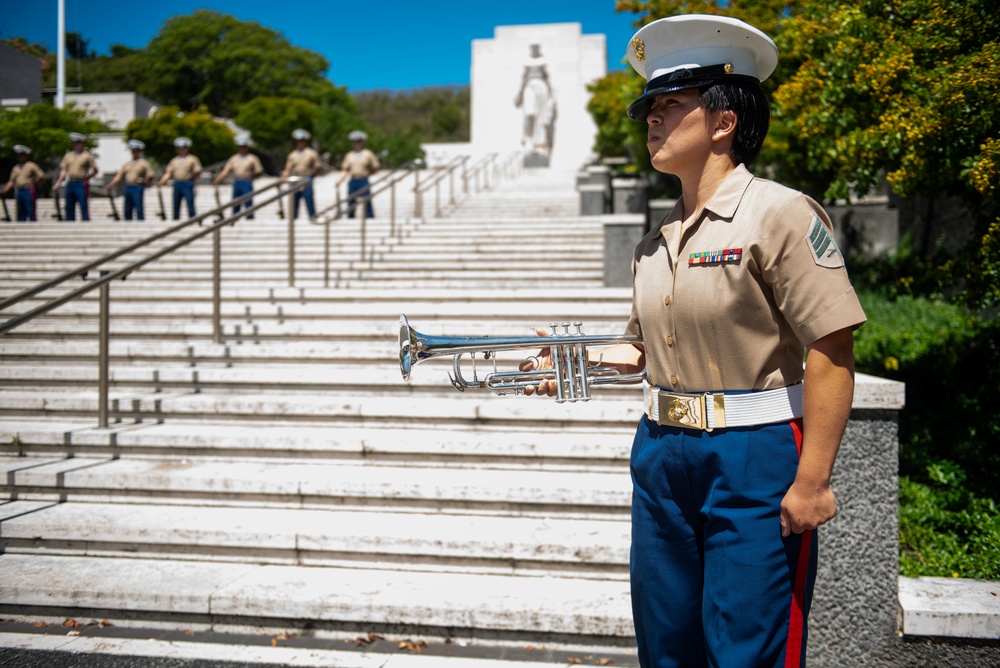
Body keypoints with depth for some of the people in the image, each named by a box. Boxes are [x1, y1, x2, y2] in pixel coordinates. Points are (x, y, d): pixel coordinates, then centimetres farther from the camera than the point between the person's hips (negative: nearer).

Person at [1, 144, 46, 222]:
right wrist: (4, 190, 5)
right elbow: (12, 181, 16)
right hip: (18, 192, 6)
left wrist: (34, 185, 0)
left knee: (31, 212, -9)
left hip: (29, 191, -6)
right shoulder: (16, 168, 17)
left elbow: (41, 176, -6)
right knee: (20, 213, 7)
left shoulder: (31, 166, 0)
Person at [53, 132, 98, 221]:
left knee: (83, 206, -9)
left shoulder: (87, 155, 3)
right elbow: (63, 170, 15)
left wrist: (86, 177, -6)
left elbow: (95, 170, 3)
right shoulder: (68, 155, 16)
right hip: (70, 183, 5)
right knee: (69, 207, 6)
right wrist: (58, 182, 6)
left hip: (81, 184, -5)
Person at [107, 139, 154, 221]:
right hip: (128, 187, 6)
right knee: (127, 210, 6)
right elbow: (119, 176, 14)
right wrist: (110, 185, 6)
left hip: (138, 188, -6)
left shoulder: (144, 163, 1)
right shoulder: (127, 164, 16)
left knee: (139, 209, -9)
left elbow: (151, 175, -4)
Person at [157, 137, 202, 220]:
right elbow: (168, 173, 10)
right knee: (176, 204, 5)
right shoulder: (174, 160, 16)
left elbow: (198, 172, 2)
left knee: (190, 203, -10)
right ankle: (176, 219, 9)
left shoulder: (192, 159, 5)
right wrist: (161, 182, -2)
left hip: (187, 184, -4)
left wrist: (190, 181, 2)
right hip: (177, 184, 4)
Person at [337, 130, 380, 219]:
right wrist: (340, 180, -1)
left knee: (367, 203, -8)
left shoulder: (368, 154, 5)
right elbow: (345, 169, 12)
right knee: (351, 203, 2)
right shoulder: (349, 155, 15)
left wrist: (367, 173, 5)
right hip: (352, 182, 3)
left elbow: (377, 167, 6)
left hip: (364, 182, -3)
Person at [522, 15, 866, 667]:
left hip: (754, 463, -7)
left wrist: (811, 483, -19)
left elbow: (831, 354, -16)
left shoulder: (781, 213, -12)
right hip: (662, 454, 7)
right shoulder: (655, 242, 10)